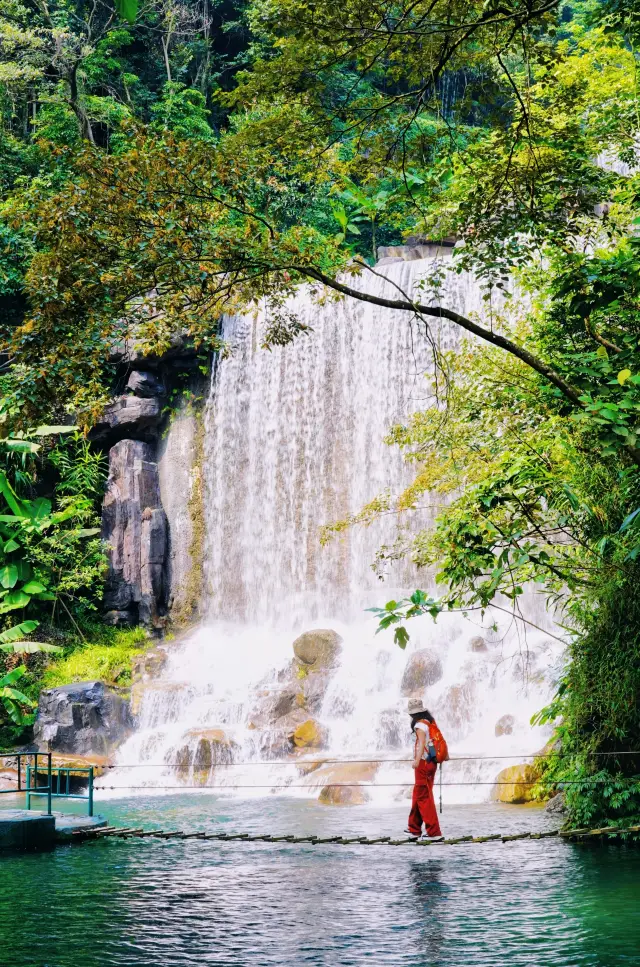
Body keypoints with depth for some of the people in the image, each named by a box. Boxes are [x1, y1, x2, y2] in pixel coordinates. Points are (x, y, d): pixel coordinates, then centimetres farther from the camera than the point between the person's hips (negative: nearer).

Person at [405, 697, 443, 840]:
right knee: (418, 796, 18)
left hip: (423, 763, -9)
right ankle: (414, 829, 26)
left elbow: (422, 742, -29)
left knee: (424, 798, -8)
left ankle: (434, 832, -12)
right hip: (432, 762, 9)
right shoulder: (430, 722, 12)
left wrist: (417, 759, -41)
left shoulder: (420, 725, -14)